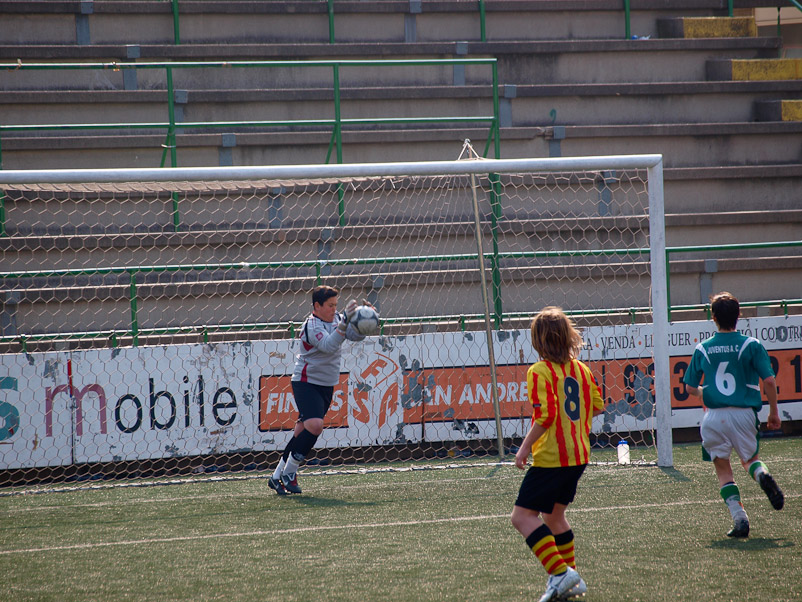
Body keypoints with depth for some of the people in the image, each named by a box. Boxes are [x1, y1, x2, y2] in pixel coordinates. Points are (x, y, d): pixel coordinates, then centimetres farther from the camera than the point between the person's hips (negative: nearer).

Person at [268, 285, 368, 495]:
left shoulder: (336, 319, 5)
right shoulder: (312, 326, -19)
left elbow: (357, 335, 5)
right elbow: (329, 345, -35)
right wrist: (344, 321, -44)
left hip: (327, 385, 8)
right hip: (306, 383, -8)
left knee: (303, 430, 8)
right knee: (314, 425, -24)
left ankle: (278, 477, 16)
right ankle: (288, 472, -10)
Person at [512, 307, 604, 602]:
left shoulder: (540, 372, -14)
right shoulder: (580, 369, 8)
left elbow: (545, 415, -22)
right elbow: (597, 406, 13)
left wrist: (524, 448, -14)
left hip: (551, 456, -8)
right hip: (579, 455, 8)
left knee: (522, 516, -5)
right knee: (554, 514, 23)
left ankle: (560, 572, -16)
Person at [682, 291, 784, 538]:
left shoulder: (702, 349, 4)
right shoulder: (751, 345, -2)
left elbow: (691, 388, 10)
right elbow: (769, 381, -7)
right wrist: (774, 413, 5)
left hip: (714, 416, 0)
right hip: (743, 413, 0)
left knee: (723, 471, 12)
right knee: (750, 458, 21)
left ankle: (739, 517, -4)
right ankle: (762, 475, -14)